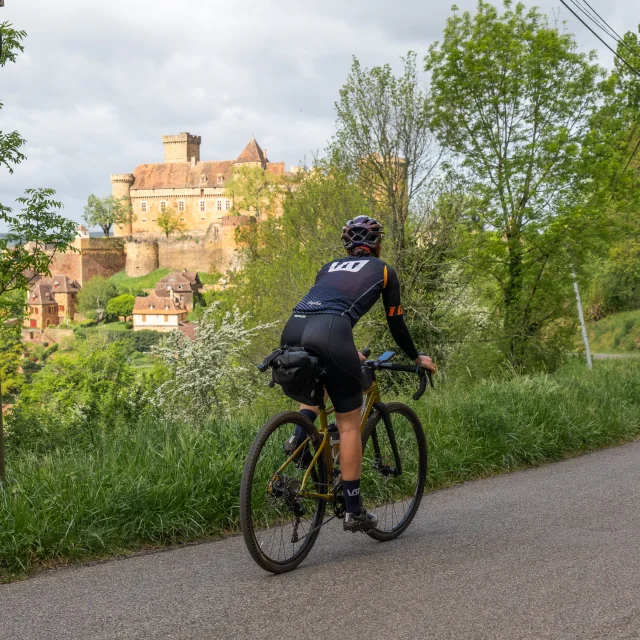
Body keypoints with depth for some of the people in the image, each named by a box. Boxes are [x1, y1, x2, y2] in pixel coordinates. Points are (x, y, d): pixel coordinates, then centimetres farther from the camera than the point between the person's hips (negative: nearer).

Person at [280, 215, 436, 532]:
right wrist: (417, 358, 42)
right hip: (329, 335, -5)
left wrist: (347, 353, 57)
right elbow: (396, 324, 25)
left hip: (292, 330, 5)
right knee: (350, 424, 7)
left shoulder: (329, 267, 34)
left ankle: (300, 437, 12)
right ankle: (354, 512, 9)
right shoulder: (383, 271, 22)